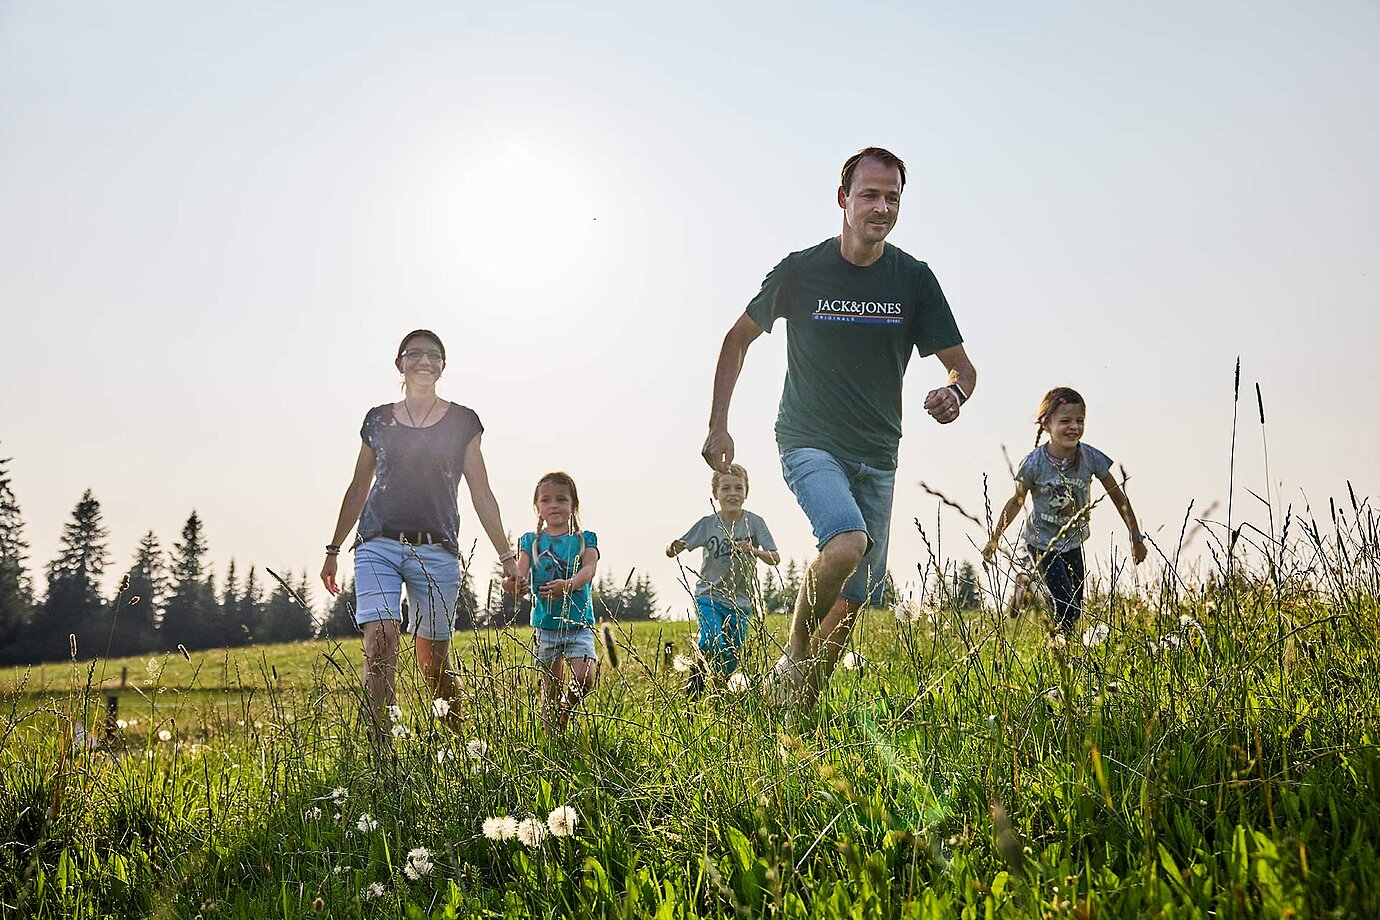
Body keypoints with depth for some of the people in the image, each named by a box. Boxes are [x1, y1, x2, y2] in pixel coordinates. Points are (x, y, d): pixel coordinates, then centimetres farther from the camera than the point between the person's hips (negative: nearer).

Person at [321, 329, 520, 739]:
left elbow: (481, 494, 8)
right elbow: (358, 489, 20)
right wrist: (333, 549, 20)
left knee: (433, 662, 2)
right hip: (378, 545, 1)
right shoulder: (378, 419, 12)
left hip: (436, 551, -1)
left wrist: (507, 556, 5)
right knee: (380, 644, -19)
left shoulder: (462, 421, 8)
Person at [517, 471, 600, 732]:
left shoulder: (584, 539, 3)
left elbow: (589, 569, -13)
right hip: (545, 622, 1)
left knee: (585, 678, -15)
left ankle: (566, 711, 15)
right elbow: (521, 570, -8)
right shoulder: (531, 541, 6)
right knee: (551, 688, 6)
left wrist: (568, 584, -35)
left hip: (579, 622, -1)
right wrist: (517, 580, -34)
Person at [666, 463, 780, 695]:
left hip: (740, 600, 1)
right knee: (711, 644, -26)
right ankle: (691, 692, -10)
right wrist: (674, 548, -31)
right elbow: (672, 551, -6)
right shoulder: (707, 524, -6)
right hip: (709, 595, -1)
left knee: (731, 662, 4)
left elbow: (775, 558, -12)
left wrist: (753, 551, -32)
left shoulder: (754, 523, -7)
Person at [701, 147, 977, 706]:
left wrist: (953, 393, -23)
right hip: (810, 444, -4)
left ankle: (805, 701, 25)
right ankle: (791, 664, -8)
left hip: (878, 455, 4)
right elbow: (739, 338, 8)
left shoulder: (913, 279, 0)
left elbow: (961, 366, 3)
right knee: (847, 542, -31)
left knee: (856, 599, 5)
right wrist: (718, 427, 3)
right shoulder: (801, 270, -5)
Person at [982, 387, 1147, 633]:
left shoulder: (1091, 458, -16)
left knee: (1076, 610, 11)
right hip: (1042, 542, -4)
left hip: (1073, 541, 4)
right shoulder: (1034, 464, -22)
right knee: (1066, 605, -14)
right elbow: (1016, 502, -6)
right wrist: (993, 539, -2)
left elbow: (1118, 497, -4)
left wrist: (1136, 538, 1)